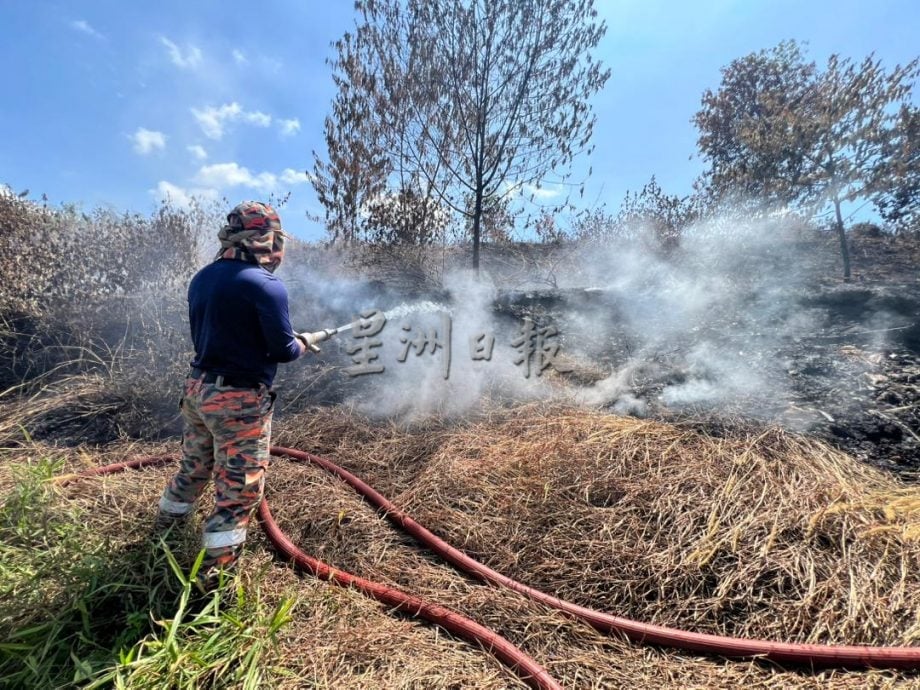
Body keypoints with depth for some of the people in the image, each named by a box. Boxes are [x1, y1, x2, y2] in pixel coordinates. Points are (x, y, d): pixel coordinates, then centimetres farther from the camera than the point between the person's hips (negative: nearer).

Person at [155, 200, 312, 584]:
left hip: (198, 388, 9)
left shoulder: (202, 278, 6)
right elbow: (282, 350, -16)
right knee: (241, 489, 6)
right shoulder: (267, 285, -19)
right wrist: (303, 344, 5)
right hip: (240, 400, -8)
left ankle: (164, 529, 51)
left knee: (193, 466, 29)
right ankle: (212, 573, 16)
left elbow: (205, 334, 14)